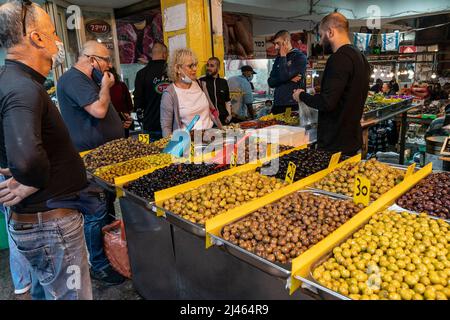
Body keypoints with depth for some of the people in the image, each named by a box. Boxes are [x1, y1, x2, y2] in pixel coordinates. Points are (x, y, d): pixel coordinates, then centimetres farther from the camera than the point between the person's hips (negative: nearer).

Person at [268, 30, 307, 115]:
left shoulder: (300, 57, -3)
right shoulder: (278, 59, 16)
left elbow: (284, 76, -16)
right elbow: (271, 82, 7)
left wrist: (283, 56, -4)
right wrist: (289, 79, -7)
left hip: (293, 105, -5)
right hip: (277, 105, 6)